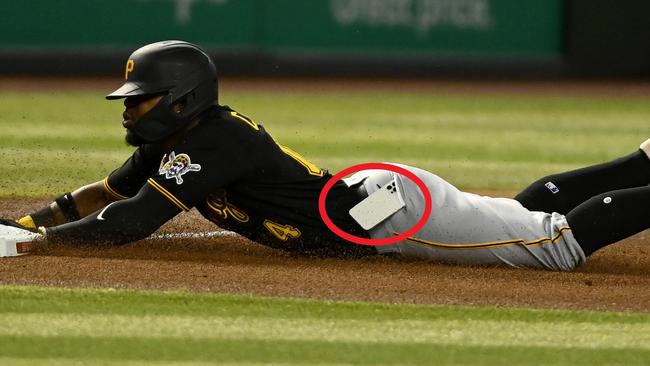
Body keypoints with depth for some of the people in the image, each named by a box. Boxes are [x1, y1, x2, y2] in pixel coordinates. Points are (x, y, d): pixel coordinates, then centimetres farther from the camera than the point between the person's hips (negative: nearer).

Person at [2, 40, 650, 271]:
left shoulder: (208, 145, -20)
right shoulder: (176, 140, 8)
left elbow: (133, 219, -27)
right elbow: (104, 194, 15)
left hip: (389, 213, -9)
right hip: (376, 195, 9)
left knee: (559, 239, -12)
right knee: (530, 208, 20)